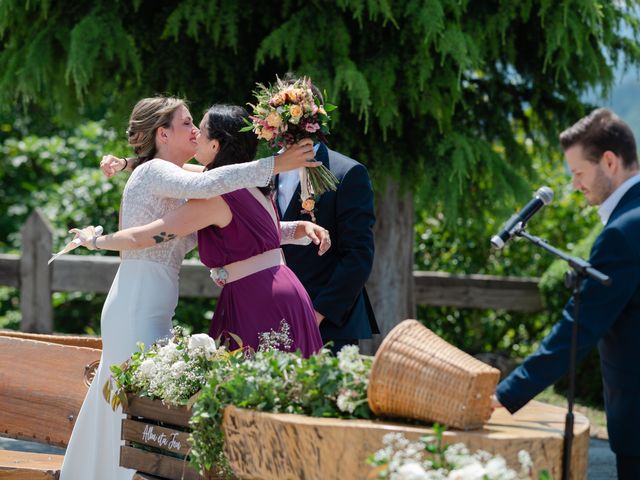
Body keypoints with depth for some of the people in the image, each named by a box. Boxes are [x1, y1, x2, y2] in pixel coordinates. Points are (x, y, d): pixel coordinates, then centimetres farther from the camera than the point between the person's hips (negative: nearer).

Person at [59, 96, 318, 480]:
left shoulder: (170, 183, 19)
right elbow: (208, 184, -30)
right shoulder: (154, 172, -9)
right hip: (138, 311, -10)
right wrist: (276, 165, -27)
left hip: (151, 313, 10)